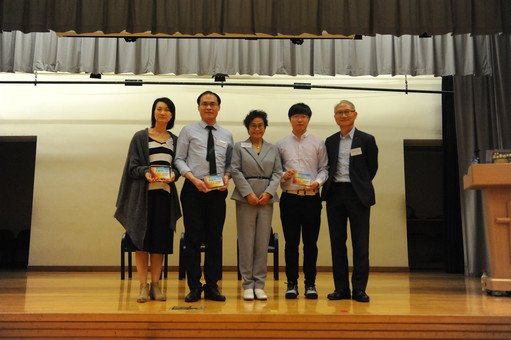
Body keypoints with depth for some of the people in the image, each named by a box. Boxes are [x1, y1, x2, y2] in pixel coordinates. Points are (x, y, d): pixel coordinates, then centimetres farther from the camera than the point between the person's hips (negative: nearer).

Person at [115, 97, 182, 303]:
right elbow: (132, 166, 2)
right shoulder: (140, 137, 6)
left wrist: (173, 174, -11)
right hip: (144, 193, -2)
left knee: (160, 240, 3)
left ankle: (155, 284, 11)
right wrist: (145, 172, -18)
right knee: (142, 239, -1)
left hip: (165, 193, 2)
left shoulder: (175, 140, 13)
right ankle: (143, 285, 5)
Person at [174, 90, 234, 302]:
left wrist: (226, 177, -6)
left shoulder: (226, 136, 15)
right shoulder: (188, 131, 5)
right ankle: (194, 287, 9)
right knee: (193, 239, 0)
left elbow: (229, 164, 14)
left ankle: (212, 286, 15)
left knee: (215, 239, 6)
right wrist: (194, 178, -15)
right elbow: (179, 159, -1)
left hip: (218, 191, 3)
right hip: (193, 190, -3)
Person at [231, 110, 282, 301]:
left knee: (263, 242, 3)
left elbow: (277, 173, 7)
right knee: (246, 241, -1)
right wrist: (248, 193, -11)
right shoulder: (239, 147, 7)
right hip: (245, 198, -2)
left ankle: (259, 284, 9)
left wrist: (268, 192, -8)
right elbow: (235, 171, -2)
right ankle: (248, 284, 7)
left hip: (267, 198, 2)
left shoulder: (273, 149, 15)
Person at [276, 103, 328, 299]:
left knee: (310, 243, 4)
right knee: (291, 242, 4)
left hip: (311, 198, 0)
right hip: (289, 198, 0)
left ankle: (310, 283, 13)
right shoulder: (281, 144, 9)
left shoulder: (318, 144, 9)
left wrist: (317, 182, -12)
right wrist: (283, 176, -12)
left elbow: (324, 169, 7)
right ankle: (292, 283, 12)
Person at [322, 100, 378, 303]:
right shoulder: (330, 141, 12)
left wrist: (360, 186, 7)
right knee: (337, 243, 5)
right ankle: (341, 288, 13)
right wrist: (329, 186, 4)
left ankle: (359, 289, 6)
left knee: (360, 244, -1)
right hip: (335, 195, 3)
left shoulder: (366, 140, 3)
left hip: (357, 195, -3)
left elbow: (372, 168, 8)